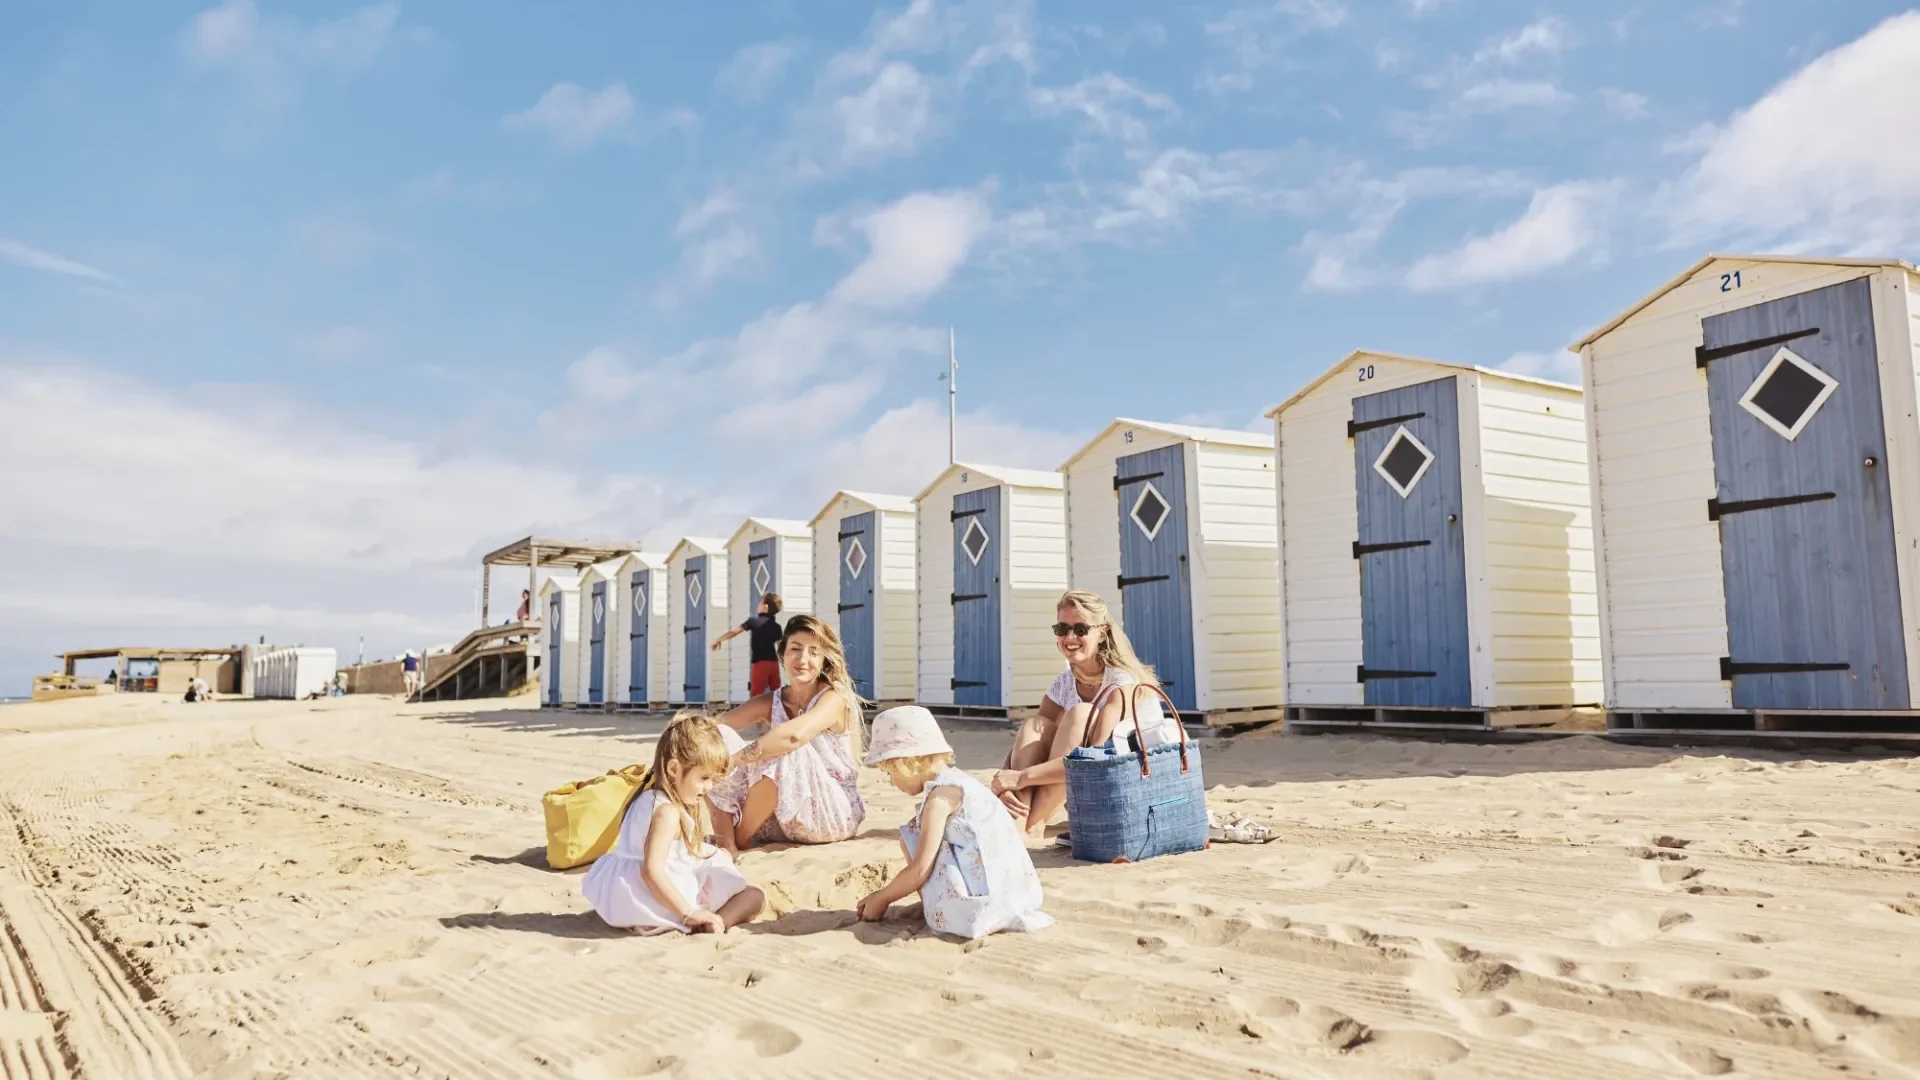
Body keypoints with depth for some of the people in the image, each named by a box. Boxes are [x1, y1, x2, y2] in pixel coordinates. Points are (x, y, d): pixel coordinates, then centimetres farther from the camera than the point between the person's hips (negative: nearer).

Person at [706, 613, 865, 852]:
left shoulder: (835, 697, -14)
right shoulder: (771, 702, 3)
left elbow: (795, 734, -35)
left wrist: (735, 758, -30)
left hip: (835, 815, -5)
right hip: (782, 821, 5)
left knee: (787, 752, -34)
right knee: (718, 737, -12)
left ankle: (740, 839, -15)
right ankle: (727, 843, -20)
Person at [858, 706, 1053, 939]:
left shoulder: (939, 797, -11)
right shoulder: (956, 782, 16)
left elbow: (920, 870, -14)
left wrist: (881, 898, 2)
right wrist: (888, 893, 25)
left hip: (983, 900, -9)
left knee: (910, 837, -1)